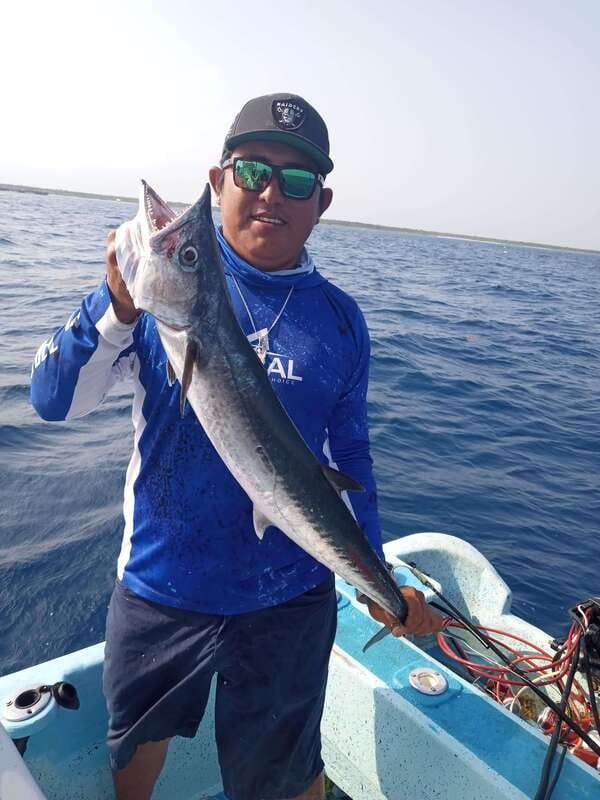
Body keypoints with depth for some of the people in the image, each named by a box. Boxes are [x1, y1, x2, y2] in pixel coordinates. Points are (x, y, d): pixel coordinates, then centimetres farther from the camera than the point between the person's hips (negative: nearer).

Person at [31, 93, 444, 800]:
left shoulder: (340, 318, -3)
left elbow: (348, 453, 6)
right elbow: (51, 401, -12)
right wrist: (120, 308, -29)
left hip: (290, 601, 0)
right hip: (157, 581, 1)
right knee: (136, 739, 28)